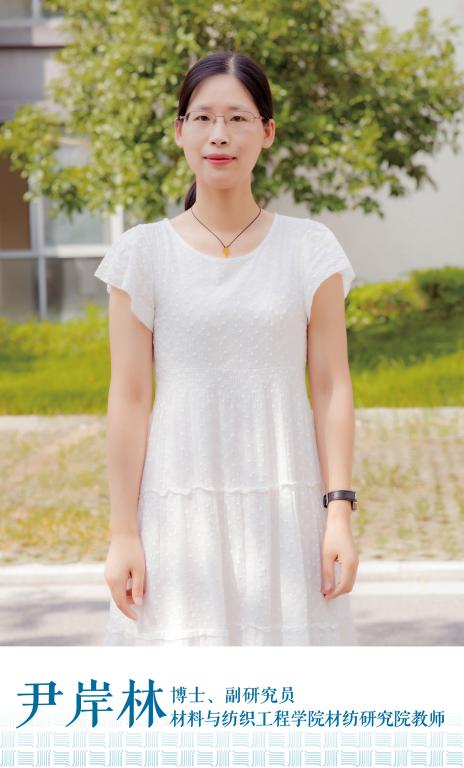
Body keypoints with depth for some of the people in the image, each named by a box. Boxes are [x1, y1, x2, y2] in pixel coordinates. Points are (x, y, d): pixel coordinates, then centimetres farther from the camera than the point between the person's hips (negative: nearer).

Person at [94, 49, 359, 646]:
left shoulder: (309, 250, 4)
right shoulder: (144, 254, 2)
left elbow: (332, 388, 3)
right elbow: (128, 399, 0)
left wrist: (339, 510, -4)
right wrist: (122, 533, -2)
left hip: (285, 504, 1)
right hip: (180, 504, -1)